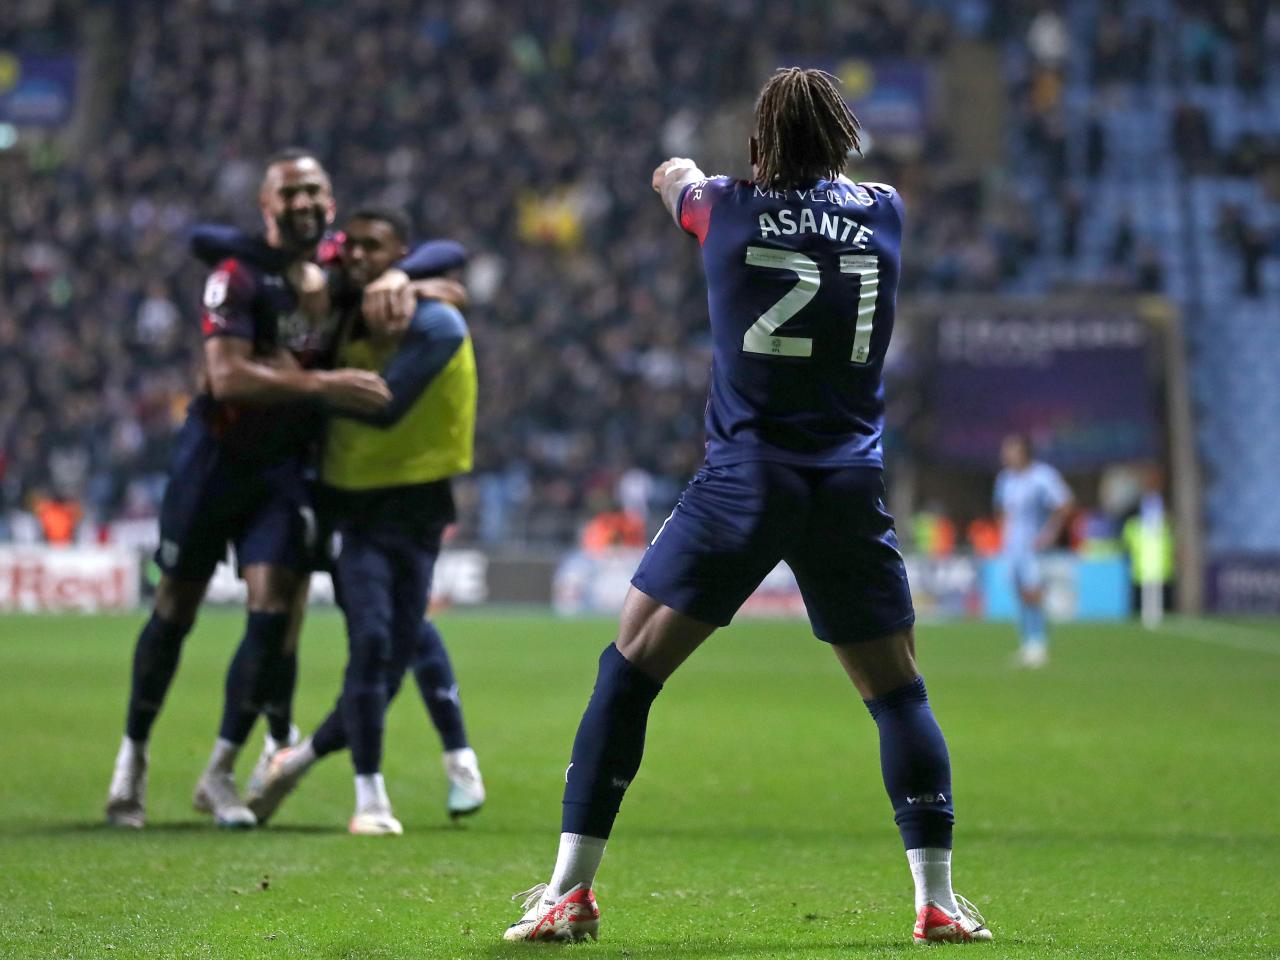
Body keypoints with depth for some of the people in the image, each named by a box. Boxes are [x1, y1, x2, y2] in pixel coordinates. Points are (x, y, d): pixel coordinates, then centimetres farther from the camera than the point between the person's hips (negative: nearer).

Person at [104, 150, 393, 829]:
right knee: (175, 612, 5)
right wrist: (321, 385, -32)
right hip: (214, 460, -4)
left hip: (284, 468, 4)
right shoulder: (239, 277, -15)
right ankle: (132, 758, 22)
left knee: (273, 613, -7)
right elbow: (228, 376, -25)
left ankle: (220, 773, 3)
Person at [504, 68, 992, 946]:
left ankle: (570, 891, 1)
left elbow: (674, 176, 26)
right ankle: (938, 901, 6)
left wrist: (685, 174, 49)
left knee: (630, 667, 6)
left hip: (744, 479, -2)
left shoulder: (729, 209, 1)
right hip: (851, 487, 2)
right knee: (898, 690, 13)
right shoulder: (882, 212, 5)